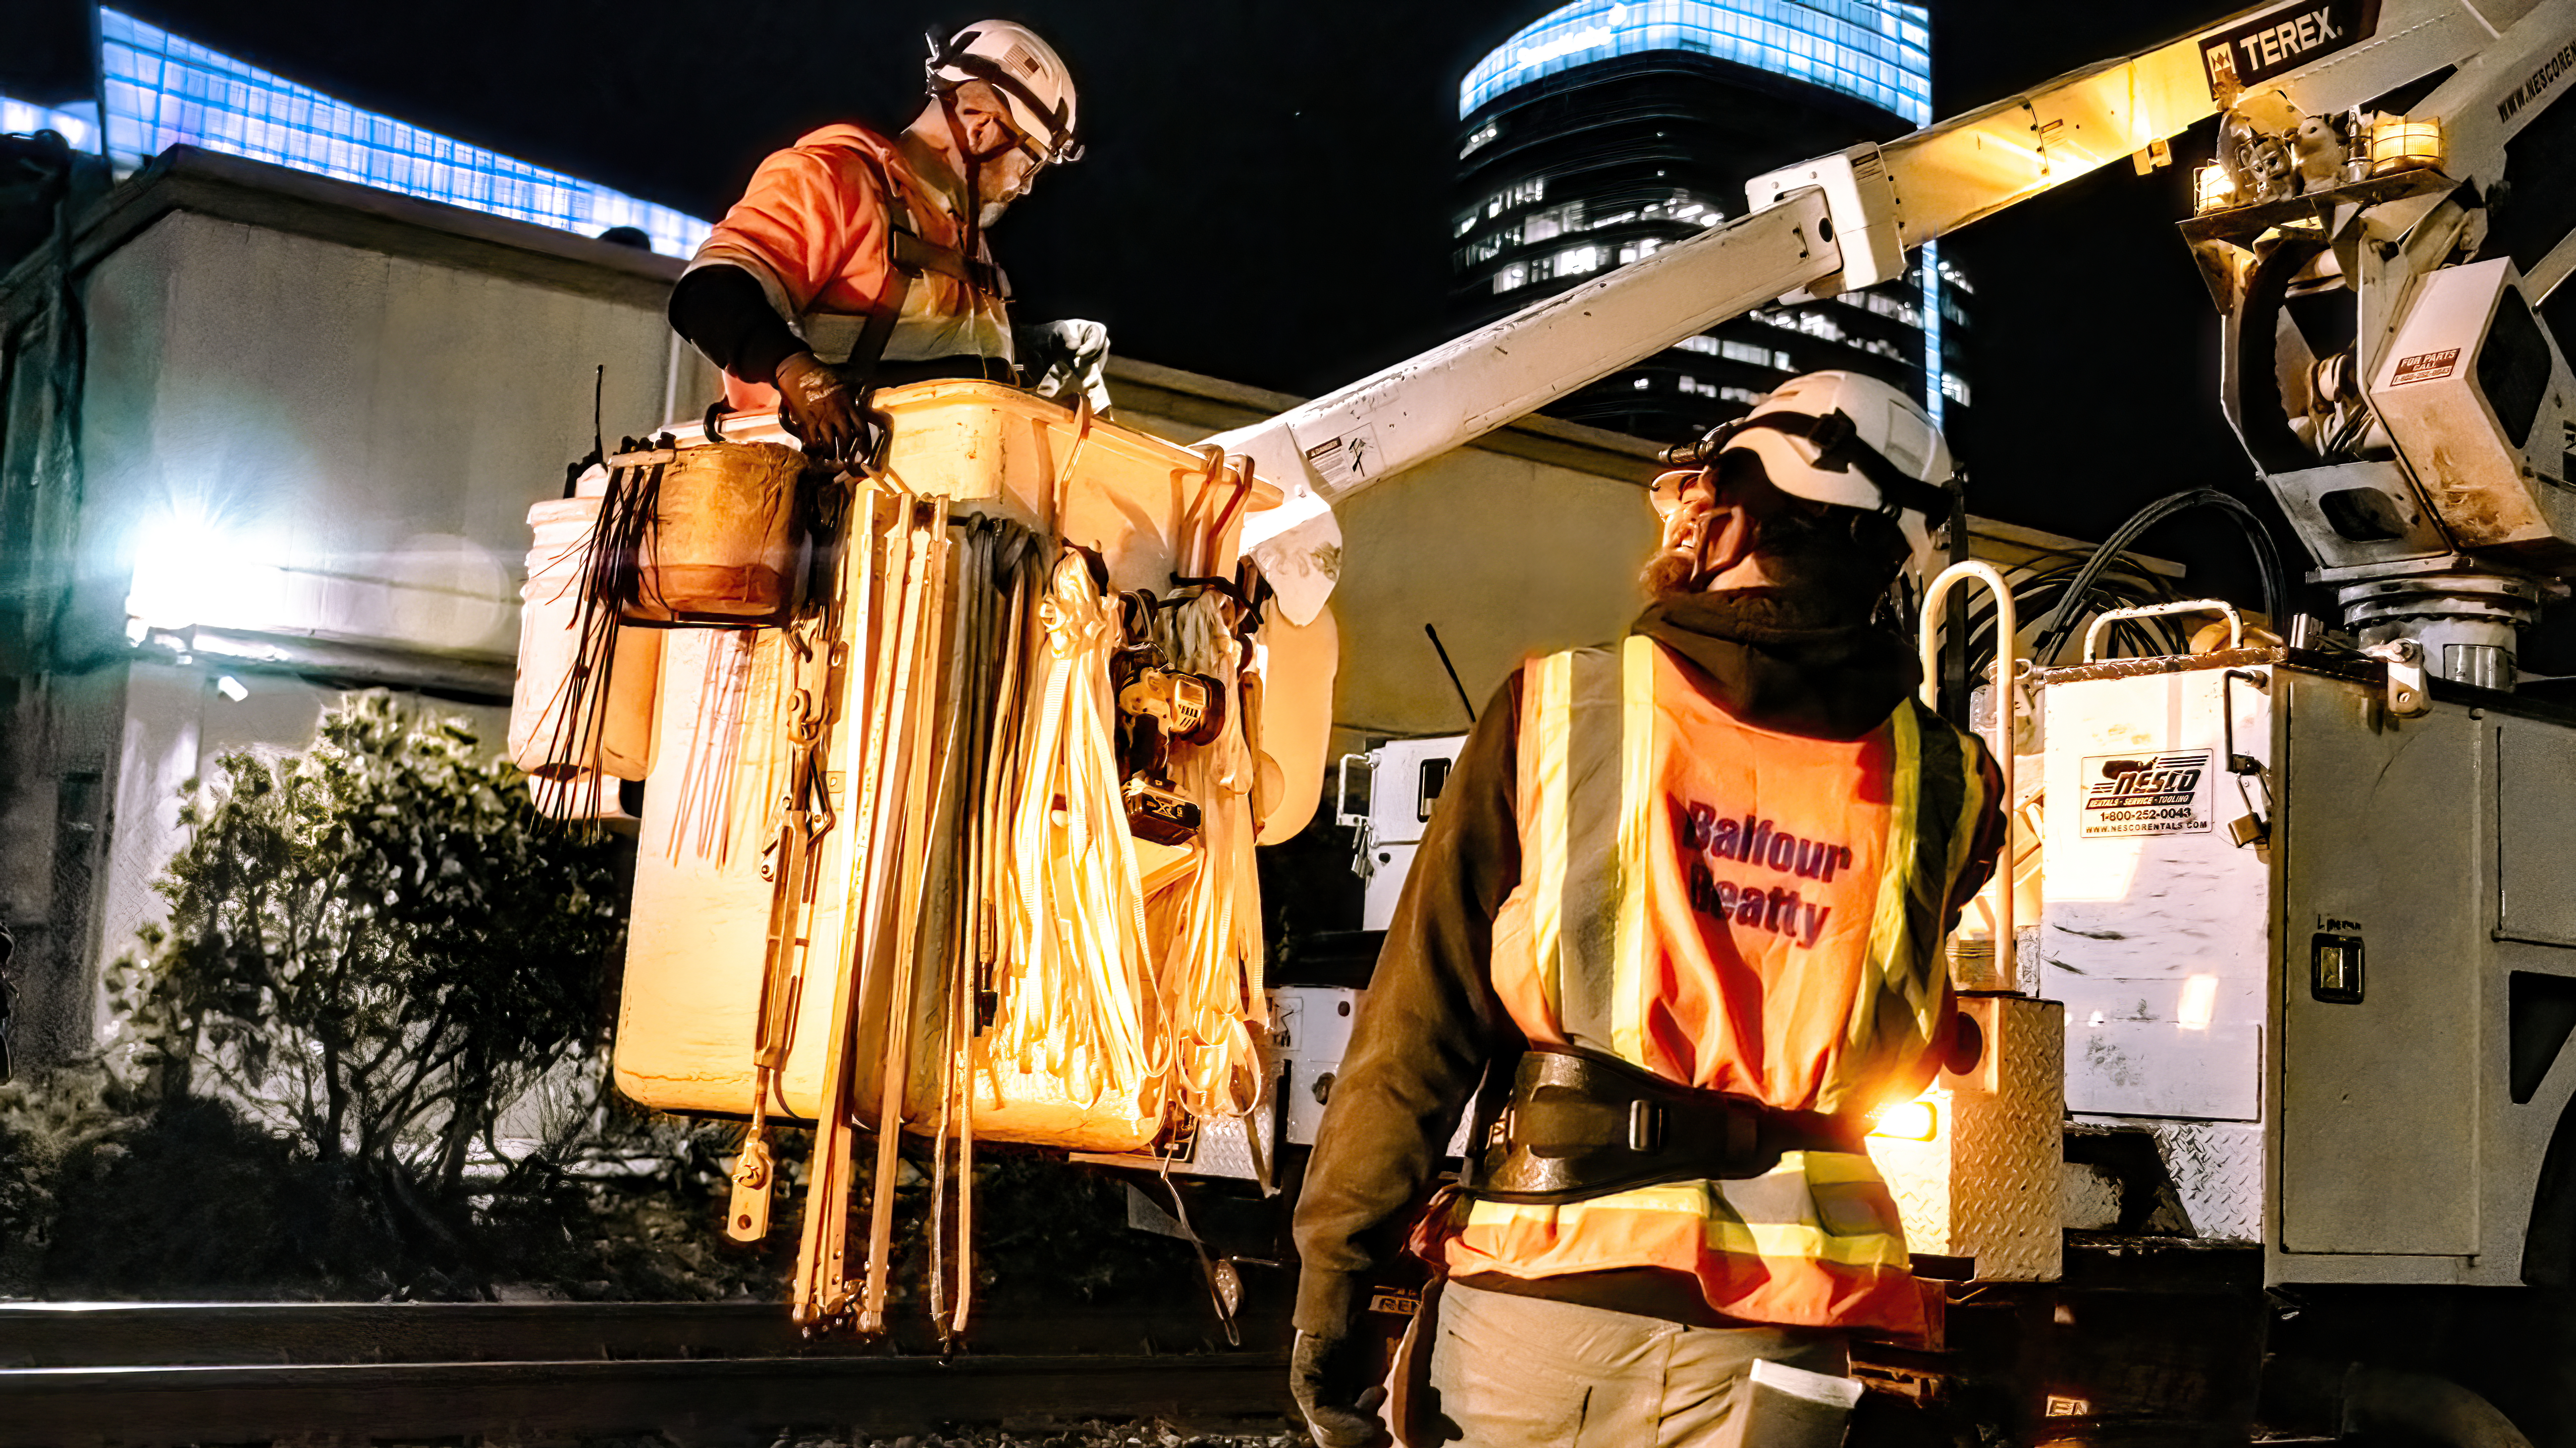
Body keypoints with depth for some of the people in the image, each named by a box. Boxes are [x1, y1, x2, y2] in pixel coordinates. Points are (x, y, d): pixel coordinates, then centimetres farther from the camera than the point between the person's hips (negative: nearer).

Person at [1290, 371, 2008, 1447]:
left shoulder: (1561, 709, -7)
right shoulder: (1936, 785, 0)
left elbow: (1421, 1019, -8)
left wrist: (1332, 1277, -3)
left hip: (1548, 1286, -2)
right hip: (1772, 1335, 2)